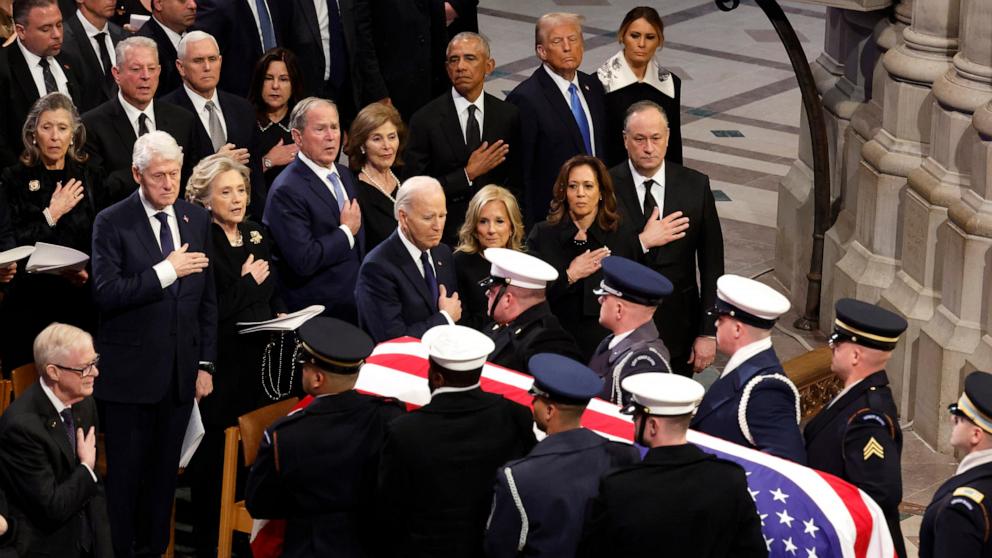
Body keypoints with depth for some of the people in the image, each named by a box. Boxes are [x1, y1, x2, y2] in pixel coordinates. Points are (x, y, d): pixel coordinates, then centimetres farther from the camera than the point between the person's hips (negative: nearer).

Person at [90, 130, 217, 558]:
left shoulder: (196, 219, 7)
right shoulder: (112, 223, -8)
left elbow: (208, 298, 10)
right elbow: (107, 293, -18)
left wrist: (206, 364, 7)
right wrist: (166, 271, -21)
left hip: (181, 371, 4)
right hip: (130, 371, -4)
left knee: (165, 472, 11)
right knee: (126, 473, 3)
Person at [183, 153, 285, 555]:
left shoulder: (257, 236, 12)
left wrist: (281, 316, 6)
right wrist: (247, 282, -10)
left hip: (258, 361, 6)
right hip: (220, 366, -6)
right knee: (213, 460, 0)